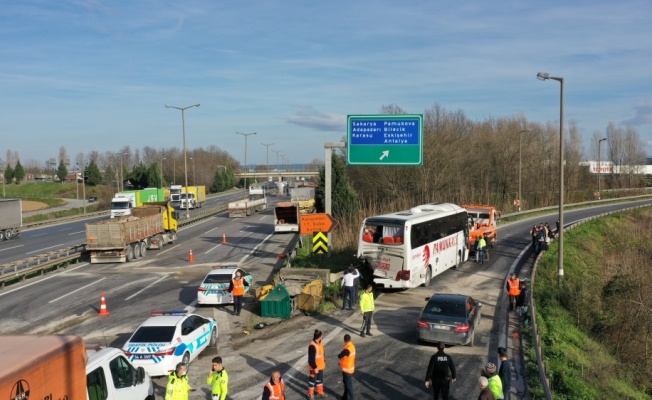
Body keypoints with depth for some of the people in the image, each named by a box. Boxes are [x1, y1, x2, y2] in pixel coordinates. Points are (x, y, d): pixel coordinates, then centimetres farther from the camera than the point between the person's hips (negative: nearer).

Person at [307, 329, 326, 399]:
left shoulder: (319, 343, 0)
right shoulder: (312, 346, -30)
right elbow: (311, 359, -27)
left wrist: (324, 361, 19)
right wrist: (315, 367, -23)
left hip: (320, 366, 9)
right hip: (314, 367, -9)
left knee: (320, 379, 23)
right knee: (312, 380, 8)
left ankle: (320, 392, 42)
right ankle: (310, 394, 24)